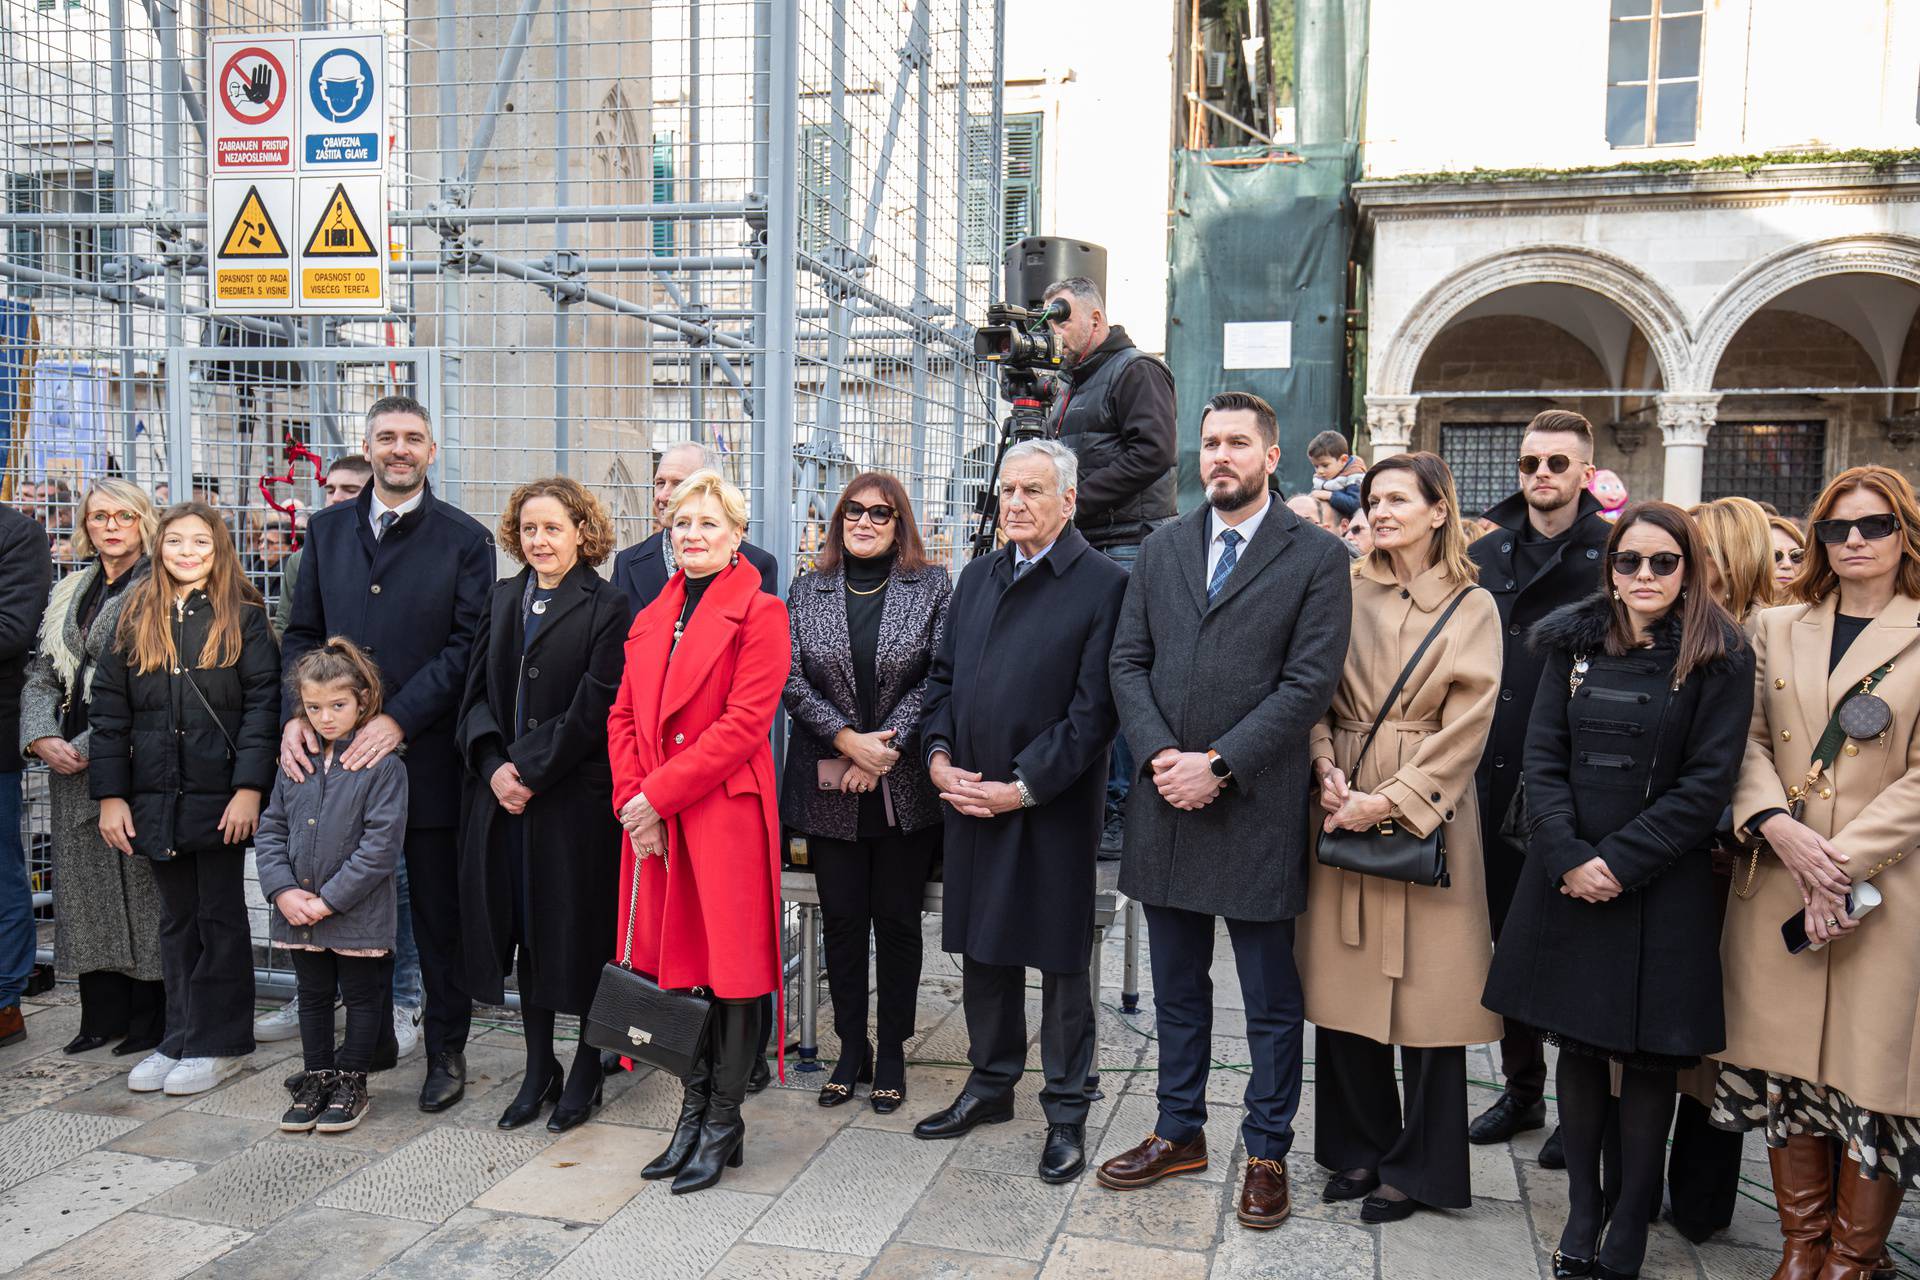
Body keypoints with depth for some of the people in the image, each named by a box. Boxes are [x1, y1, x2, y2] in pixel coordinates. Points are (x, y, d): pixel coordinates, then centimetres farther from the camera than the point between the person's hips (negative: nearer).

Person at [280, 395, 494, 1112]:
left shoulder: (464, 539, -1)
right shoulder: (327, 530, 12)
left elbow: (465, 645, -8)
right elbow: (303, 632, 10)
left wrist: (397, 720, -17)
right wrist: (296, 715, -6)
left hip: (425, 752, -3)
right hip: (337, 750, 4)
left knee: (438, 910, 5)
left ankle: (446, 1050, 19)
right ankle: (371, 1039, 29)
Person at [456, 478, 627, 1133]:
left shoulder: (606, 606, -7)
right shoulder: (504, 598, 11)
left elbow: (592, 708, -13)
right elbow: (477, 691, 8)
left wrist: (529, 769, -14)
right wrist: (494, 766, -6)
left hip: (575, 795, -5)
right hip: (503, 791, 5)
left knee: (579, 929, 4)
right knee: (524, 928, 12)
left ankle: (586, 1072, 21)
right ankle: (538, 1071, 26)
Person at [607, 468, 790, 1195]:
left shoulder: (760, 614, -6)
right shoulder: (651, 619, 15)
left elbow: (743, 725, -14)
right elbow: (624, 717, 13)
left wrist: (656, 794, -15)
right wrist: (631, 798, -3)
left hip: (726, 815, -6)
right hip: (654, 819, 6)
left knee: (730, 966, 1)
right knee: (673, 962, 11)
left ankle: (724, 1126, 15)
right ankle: (693, 1113, 26)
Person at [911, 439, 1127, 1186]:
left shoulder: (1103, 584, -9)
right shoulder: (978, 578, 12)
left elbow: (1094, 709, -13)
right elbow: (943, 675, 15)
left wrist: (1023, 787, -15)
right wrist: (939, 755, -1)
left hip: (1053, 808, -6)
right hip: (969, 800, 6)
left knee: (1061, 961, 6)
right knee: (982, 948, 16)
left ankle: (1066, 1110, 22)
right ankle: (990, 1083, 35)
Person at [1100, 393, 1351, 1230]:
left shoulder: (1317, 557, -4)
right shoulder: (1161, 550, 10)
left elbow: (1310, 682, -11)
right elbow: (1127, 661, 6)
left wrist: (1217, 763, -16)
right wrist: (1159, 754, -10)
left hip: (1256, 808, -4)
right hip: (1166, 802, 4)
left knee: (1270, 998, 9)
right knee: (1177, 989, 17)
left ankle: (1267, 1153, 25)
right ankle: (1180, 1134, 33)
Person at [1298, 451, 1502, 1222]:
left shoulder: (1472, 608, -1)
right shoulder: (1347, 594, 8)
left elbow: (1465, 727, -7)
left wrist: (1390, 801, -14)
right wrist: (1327, 769, -10)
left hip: (1426, 811, -3)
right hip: (1344, 805, 3)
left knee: (1424, 989, 2)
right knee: (1344, 982, 8)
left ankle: (1418, 1167, 19)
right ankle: (1359, 1149, 26)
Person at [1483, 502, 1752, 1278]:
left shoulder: (1720, 659, -3)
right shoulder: (1575, 644, 5)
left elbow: (1707, 782, -8)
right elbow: (1542, 757, 1)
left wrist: (1620, 861, -14)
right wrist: (1567, 856, -11)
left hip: (1661, 888, -3)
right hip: (1569, 882, 3)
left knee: (1649, 1058, 5)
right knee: (1578, 1046, 10)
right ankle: (1582, 1210, 25)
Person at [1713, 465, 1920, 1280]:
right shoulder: (1779, 629, 11)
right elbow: (1748, 741, 6)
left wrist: (1842, 860, -15)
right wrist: (1777, 826, -12)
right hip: (1775, 881, 3)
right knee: (1784, 1062, 8)